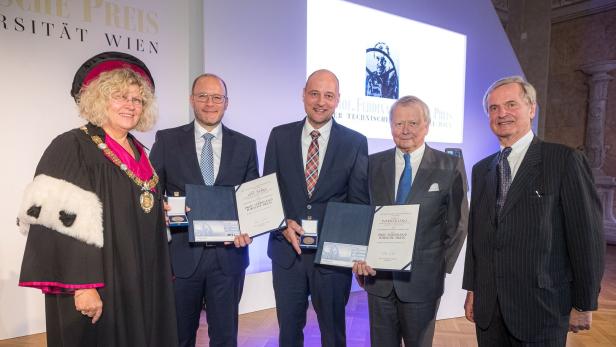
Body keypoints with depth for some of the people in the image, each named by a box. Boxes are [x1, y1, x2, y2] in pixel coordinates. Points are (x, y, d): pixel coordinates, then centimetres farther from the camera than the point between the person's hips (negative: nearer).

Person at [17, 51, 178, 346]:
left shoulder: (139, 154, 11)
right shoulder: (71, 147, -10)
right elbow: (59, 223, -18)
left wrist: (164, 212, 3)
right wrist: (82, 286, -22)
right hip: (97, 289, -6)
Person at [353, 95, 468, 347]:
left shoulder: (450, 166, -5)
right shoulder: (373, 164, 2)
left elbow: (458, 223, -1)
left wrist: (441, 268, -2)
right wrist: (360, 258, -3)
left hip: (423, 280, -2)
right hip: (378, 277, 2)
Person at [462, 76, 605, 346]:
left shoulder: (565, 160, -7)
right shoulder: (481, 170, 8)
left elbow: (587, 236, -7)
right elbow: (475, 235, 10)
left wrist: (584, 304, -5)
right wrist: (472, 289, 10)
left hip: (541, 308, -4)